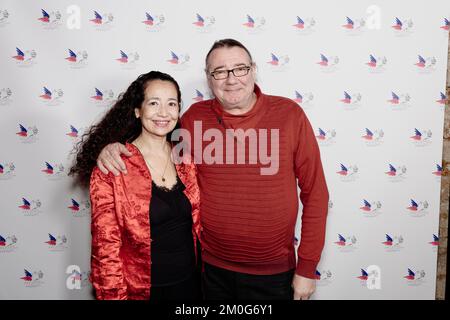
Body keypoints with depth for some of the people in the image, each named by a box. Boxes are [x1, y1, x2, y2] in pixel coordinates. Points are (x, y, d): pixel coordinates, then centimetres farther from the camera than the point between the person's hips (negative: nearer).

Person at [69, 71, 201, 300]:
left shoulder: (186, 159, -2)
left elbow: (197, 223, 6)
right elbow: (106, 245, -13)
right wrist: (116, 296, -12)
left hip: (188, 282, 4)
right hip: (139, 289, -3)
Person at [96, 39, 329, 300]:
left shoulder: (289, 114, -10)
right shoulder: (195, 117, -5)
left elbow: (315, 193, -6)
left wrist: (307, 268, -5)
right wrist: (117, 148, -11)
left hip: (273, 273, -1)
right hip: (212, 269, 2)